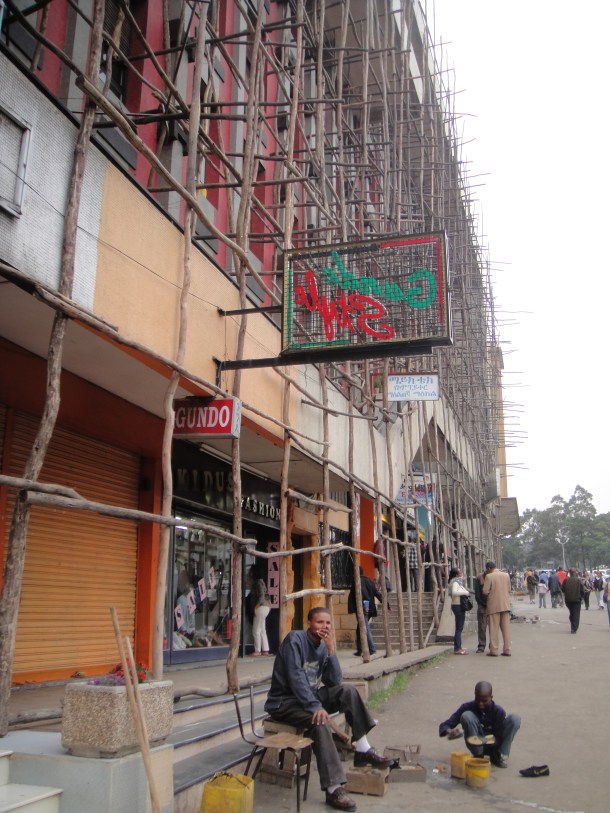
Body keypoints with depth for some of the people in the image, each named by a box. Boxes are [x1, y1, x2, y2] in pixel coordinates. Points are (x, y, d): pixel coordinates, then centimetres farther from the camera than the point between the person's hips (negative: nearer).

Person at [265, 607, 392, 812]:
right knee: (320, 722, -32)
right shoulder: (295, 639, -17)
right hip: (284, 701, -8)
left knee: (347, 691, -9)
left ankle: (363, 749, -7)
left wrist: (331, 650, -13)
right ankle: (333, 789, -30)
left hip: (309, 696, 8)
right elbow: (296, 678, -25)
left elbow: (335, 682, -2)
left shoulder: (323, 646, 5)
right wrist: (315, 706, -32)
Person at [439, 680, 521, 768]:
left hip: (493, 744, 0)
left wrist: (492, 739, -38)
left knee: (515, 718, -20)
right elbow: (444, 725, -15)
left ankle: (502, 756, -12)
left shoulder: (498, 711, -15)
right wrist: (450, 731, -39)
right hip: (477, 744, 0)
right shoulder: (467, 707, -14)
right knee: (466, 716, -27)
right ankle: (478, 756, -17)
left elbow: (499, 737, -14)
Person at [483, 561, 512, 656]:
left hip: (494, 606, -5)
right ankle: (507, 650, 10)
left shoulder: (489, 576, -9)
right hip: (506, 605, 5)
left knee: (494, 628, 1)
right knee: (506, 628, 9)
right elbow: (509, 589, 12)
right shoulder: (506, 575, 7)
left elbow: (485, 591, -12)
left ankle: (494, 651, 1)